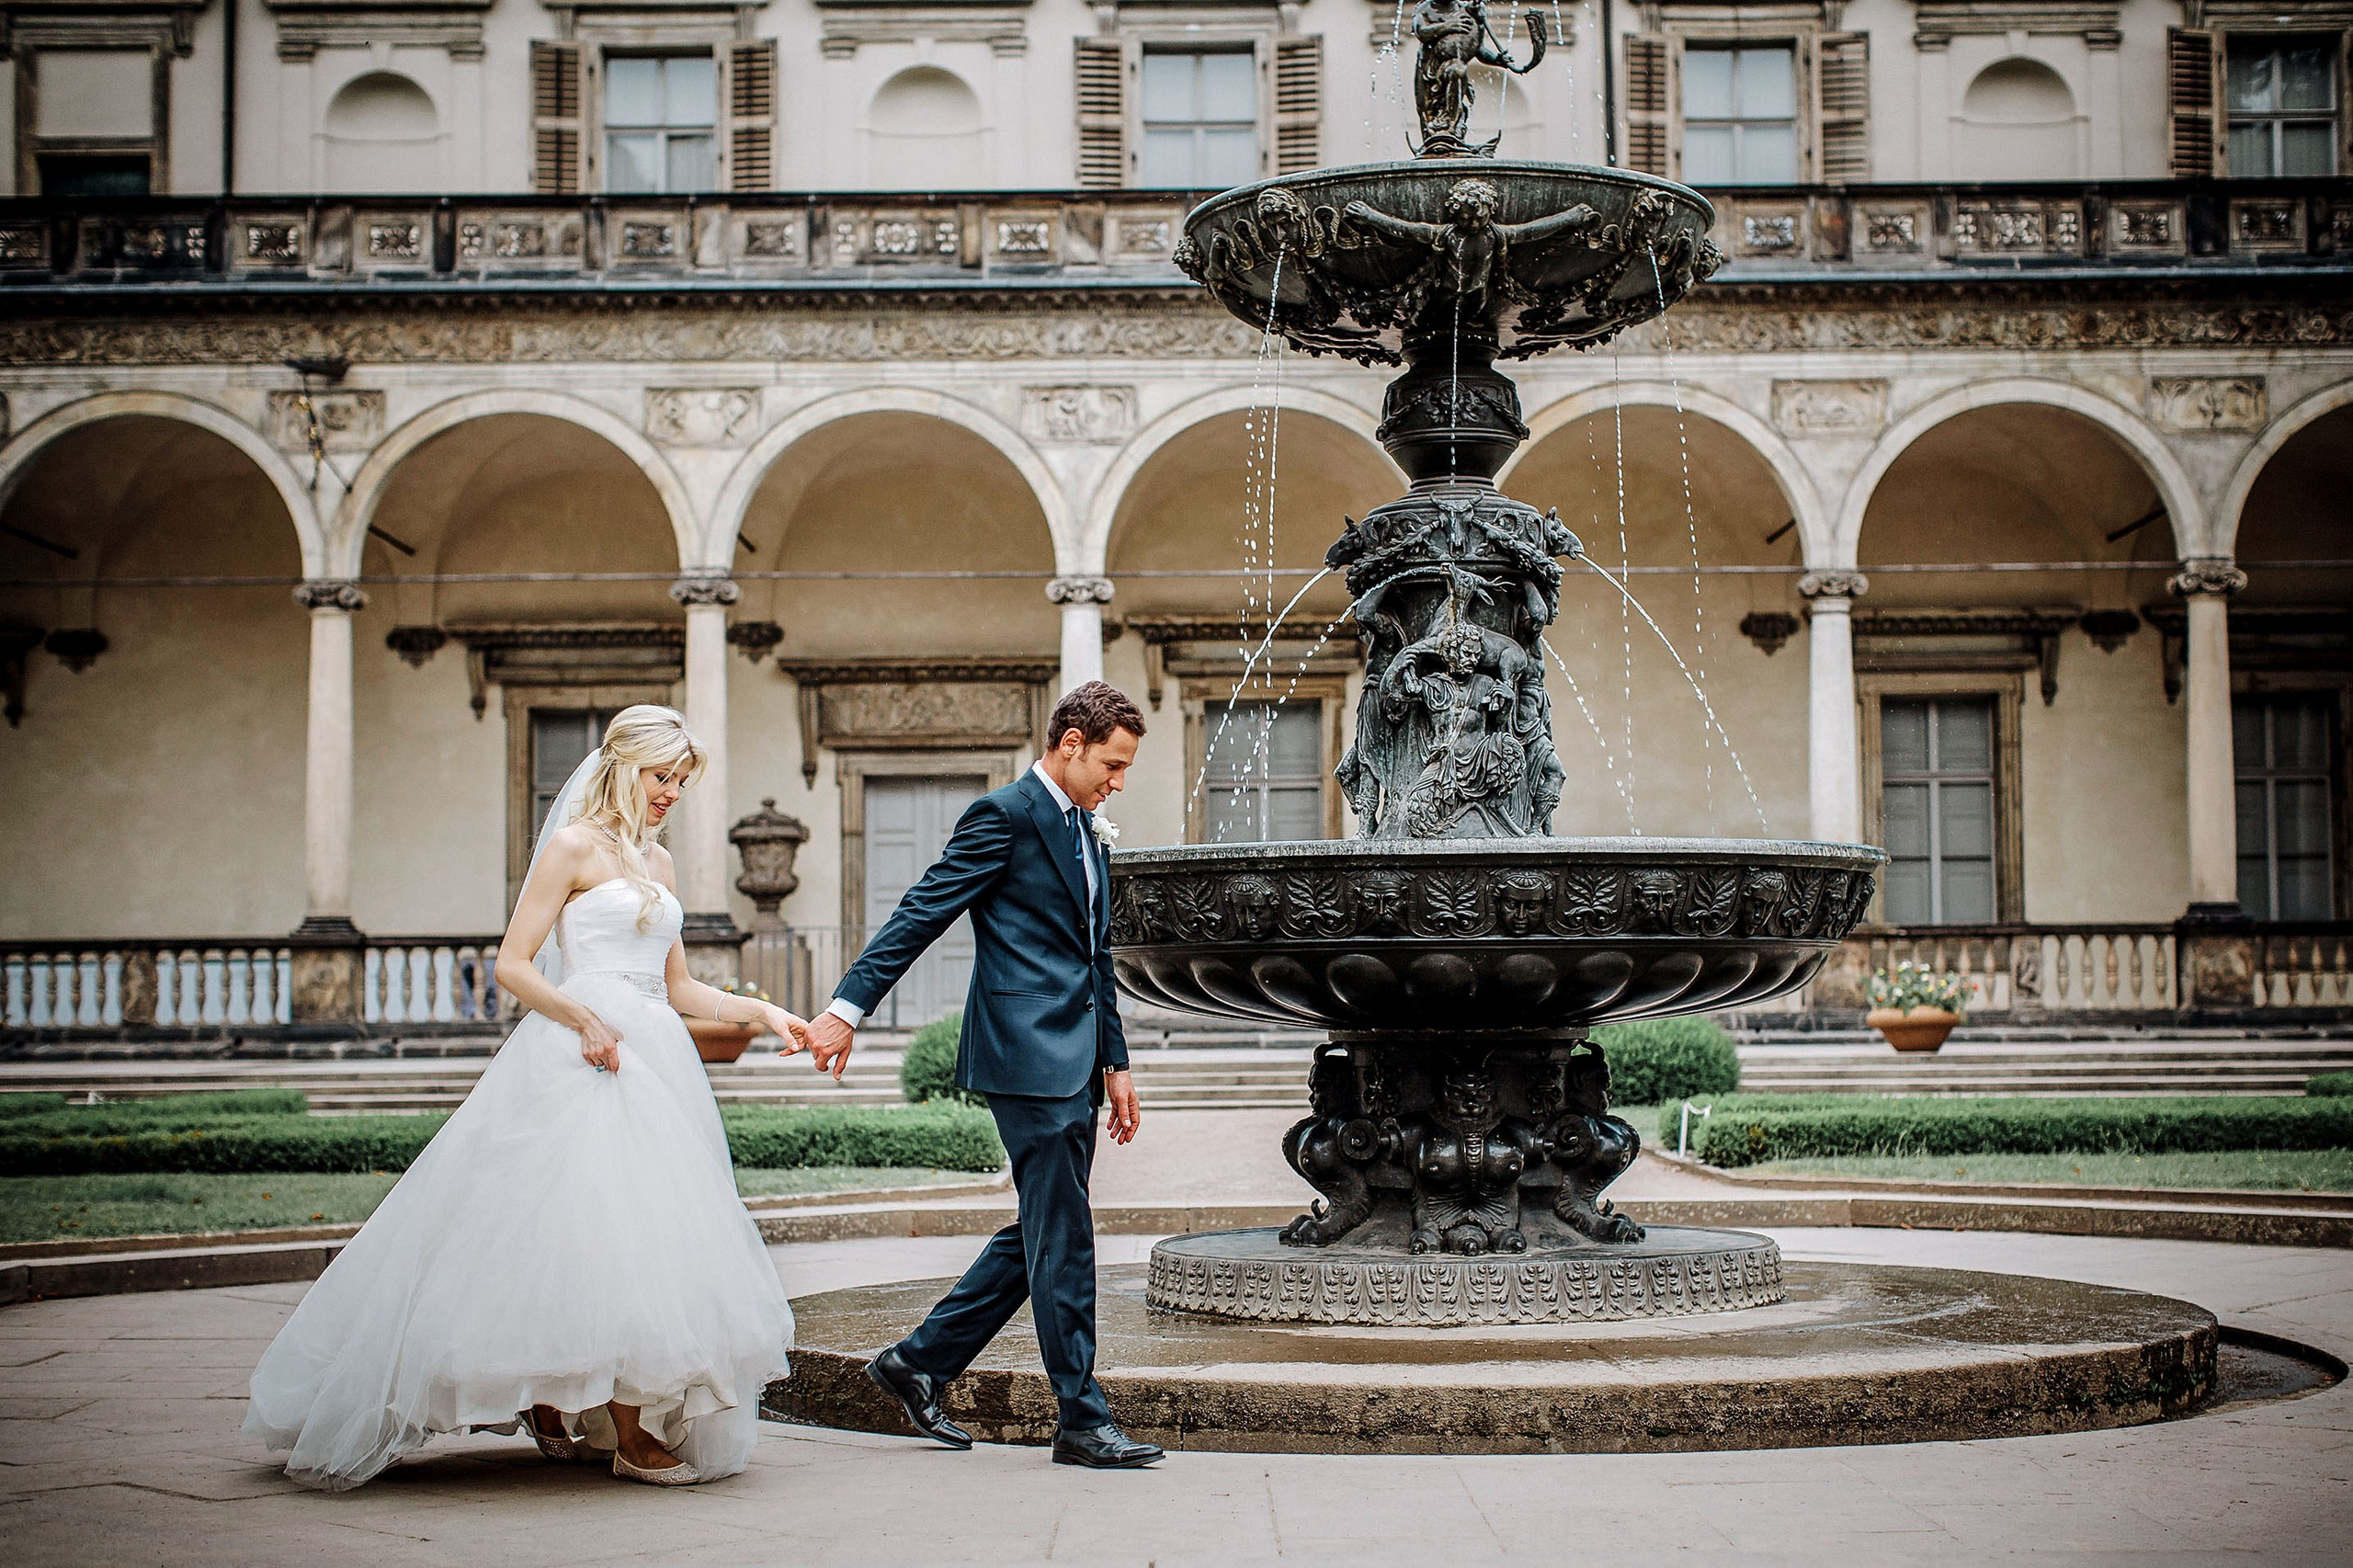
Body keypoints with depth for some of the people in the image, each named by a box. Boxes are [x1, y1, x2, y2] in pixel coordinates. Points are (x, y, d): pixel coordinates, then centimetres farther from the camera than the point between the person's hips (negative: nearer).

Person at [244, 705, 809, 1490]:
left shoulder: (658, 863, 19)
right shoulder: (574, 846, -2)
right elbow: (513, 964, -8)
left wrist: (760, 1011, 9)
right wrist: (585, 1019, -21)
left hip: (655, 1066, 8)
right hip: (583, 1065, -8)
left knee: (648, 1238, 3)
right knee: (597, 1229, -13)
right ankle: (630, 1440, -9)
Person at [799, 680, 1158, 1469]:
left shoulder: (1089, 833, 19)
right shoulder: (1004, 815, -8)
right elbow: (921, 913, -14)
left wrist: (1114, 1062, 23)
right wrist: (850, 1005, -21)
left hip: (1073, 1063, 9)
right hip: (1028, 1056, -9)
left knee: (1041, 1235, 13)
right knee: (1063, 1241, -5)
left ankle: (918, 1362, 23)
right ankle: (1083, 1422, 2)